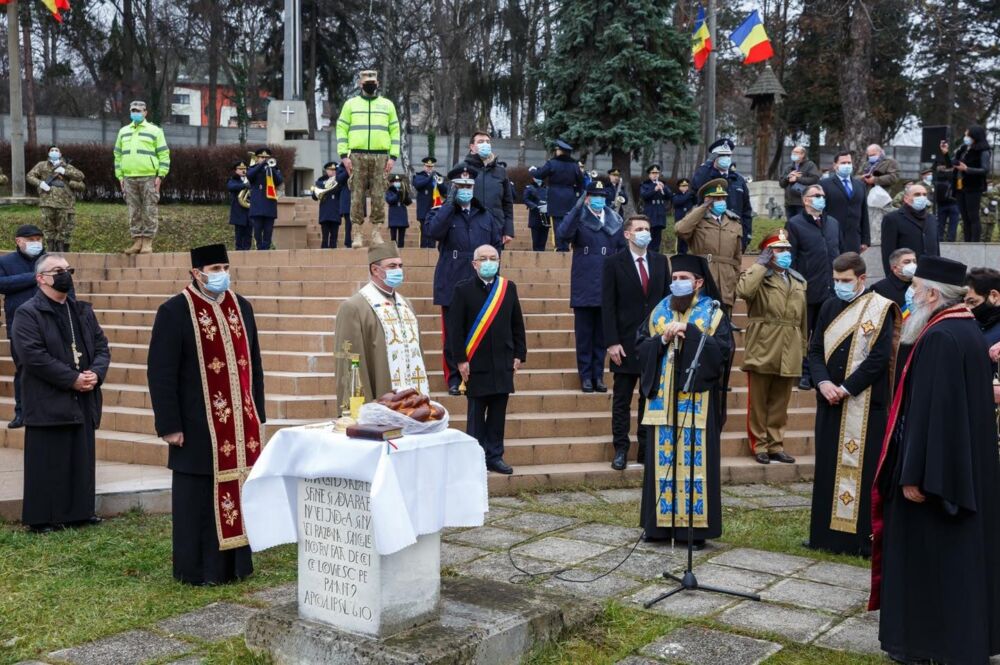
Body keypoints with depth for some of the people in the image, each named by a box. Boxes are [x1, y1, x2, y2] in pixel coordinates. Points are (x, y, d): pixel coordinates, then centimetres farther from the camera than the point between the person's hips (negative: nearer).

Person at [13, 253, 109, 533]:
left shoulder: (83, 311, 15)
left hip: (82, 402, 6)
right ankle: (42, 518, 9)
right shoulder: (28, 313, -7)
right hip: (48, 402, -6)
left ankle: (81, 510, 22)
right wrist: (72, 378, -18)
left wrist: (96, 373, -8)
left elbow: (101, 345, 12)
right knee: (48, 463, -1)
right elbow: (33, 355, -17)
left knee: (82, 460, 11)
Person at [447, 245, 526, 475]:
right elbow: (455, 327, -5)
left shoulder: (509, 288, 8)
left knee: (498, 413, 7)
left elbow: (517, 324, 11)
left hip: (503, 363, 3)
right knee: (476, 414, 3)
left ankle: (495, 456, 17)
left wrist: (519, 355, 6)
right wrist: (460, 360, -9)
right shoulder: (463, 290, -3)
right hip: (476, 364, -3)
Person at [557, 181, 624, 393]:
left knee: (602, 336, 9)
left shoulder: (615, 222, 9)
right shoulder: (578, 219, -2)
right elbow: (562, 235, -22)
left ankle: (598, 376, 17)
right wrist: (577, 209, -28)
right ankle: (586, 376, 11)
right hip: (584, 289, -3)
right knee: (584, 336, 4)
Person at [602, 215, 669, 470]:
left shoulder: (660, 261, 9)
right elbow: (608, 305, -6)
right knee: (622, 399, 4)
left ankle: (646, 449, 15)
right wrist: (612, 342, -13)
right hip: (626, 342, -3)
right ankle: (620, 450, 12)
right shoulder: (614, 263, -3)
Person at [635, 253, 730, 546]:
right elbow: (641, 345, 8)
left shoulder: (712, 313, 0)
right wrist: (662, 340, -10)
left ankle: (696, 525, 5)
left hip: (697, 400, -3)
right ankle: (660, 521, 13)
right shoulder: (659, 310, 11)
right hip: (663, 398, 3)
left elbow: (723, 348, -11)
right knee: (662, 458, 6)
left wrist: (689, 332, -17)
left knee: (695, 460, -1)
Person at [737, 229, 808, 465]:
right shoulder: (758, 277, -2)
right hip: (762, 350, -5)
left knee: (780, 403, 12)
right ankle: (759, 445, 14)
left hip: (789, 354, 5)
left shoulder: (799, 282, 16)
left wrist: (804, 352, 13)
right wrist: (761, 264, -15)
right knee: (758, 402, 4)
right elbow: (743, 291, -27)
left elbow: (803, 320, 16)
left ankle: (776, 445, 21)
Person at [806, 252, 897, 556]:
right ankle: (826, 531, 19)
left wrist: (846, 388, -15)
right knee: (828, 466, 9)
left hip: (865, 403, -5)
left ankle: (863, 536, 6)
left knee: (862, 468, -3)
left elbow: (880, 357, -12)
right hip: (830, 401, 5)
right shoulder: (829, 307, 11)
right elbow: (814, 349, 9)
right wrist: (823, 382, -9)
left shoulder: (880, 309, -6)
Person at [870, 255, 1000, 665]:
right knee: (960, 551, 16)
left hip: (937, 465, -9)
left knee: (924, 551, 2)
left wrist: (914, 474, -22)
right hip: (966, 468, 10)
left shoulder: (939, 338, -21)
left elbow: (930, 409, -24)